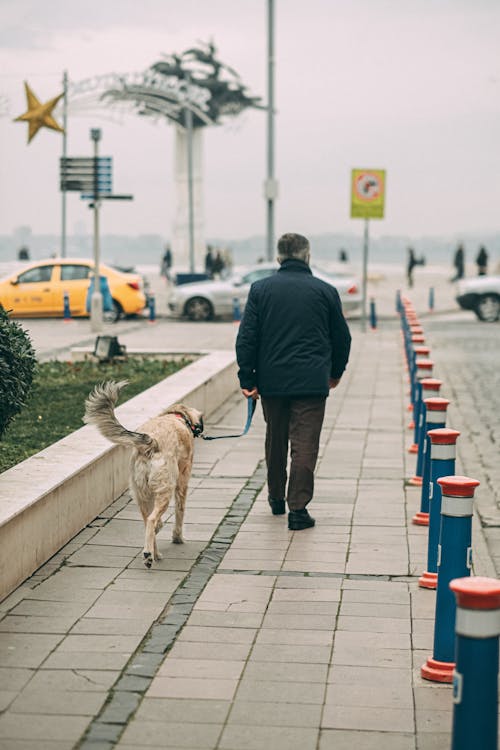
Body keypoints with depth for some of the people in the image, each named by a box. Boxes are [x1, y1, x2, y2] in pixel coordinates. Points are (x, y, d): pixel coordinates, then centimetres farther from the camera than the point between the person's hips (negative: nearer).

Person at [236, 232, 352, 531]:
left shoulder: (261, 289, 1)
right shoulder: (325, 291, 0)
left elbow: (246, 337, -2)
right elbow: (342, 338, 8)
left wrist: (247, 378, 2)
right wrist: (336, 372, 23)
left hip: (272, 381, 2)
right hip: (312, 382, -2)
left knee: (275, 440, 18)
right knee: (304, 444, 0)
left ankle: (276, 498, 32)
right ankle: (298, 508, -3)